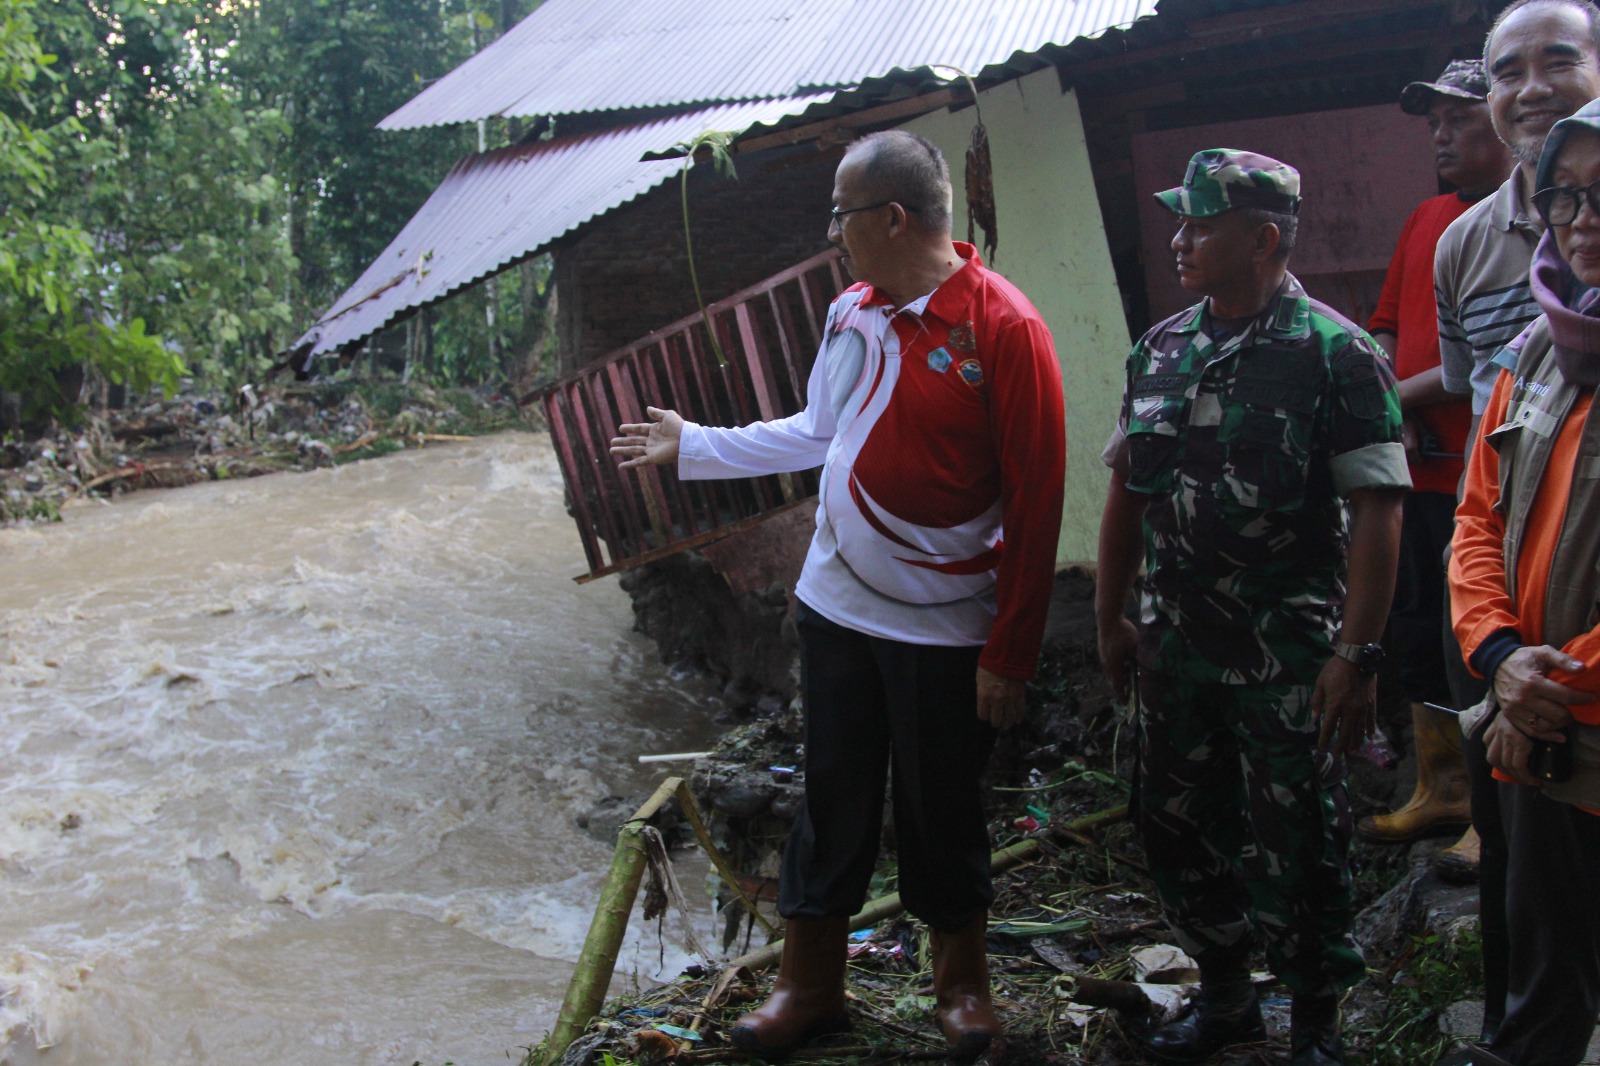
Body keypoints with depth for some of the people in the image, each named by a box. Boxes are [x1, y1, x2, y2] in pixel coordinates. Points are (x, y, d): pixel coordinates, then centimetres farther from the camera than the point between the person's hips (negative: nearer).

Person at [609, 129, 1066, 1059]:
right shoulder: (852, 312, 5)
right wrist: (693, 445, 21)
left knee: (941, 812, 10)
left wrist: (1010, 653, -14)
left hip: (945, 629, -5)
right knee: (833, 804, 14)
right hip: (836, 608, 5)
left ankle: (963, 979, 33)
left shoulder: (1004, 328, -16)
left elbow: (1036, 504, -14)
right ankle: (810, 983, 30)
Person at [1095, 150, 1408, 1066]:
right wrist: (1112, 617, 14)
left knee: (1294, 850, 4)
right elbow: (1128, 490, 13)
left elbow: (1377, 511, -15)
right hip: (1177, 646, 6)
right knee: (1178, 828, 16)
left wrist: (1357, 655, -20)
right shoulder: (1160, 351, 6)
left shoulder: (1336, 354, -12)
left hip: (1289, 661, -6)